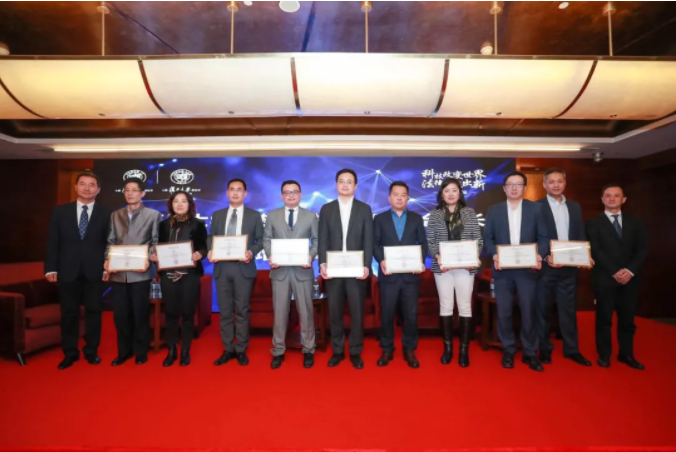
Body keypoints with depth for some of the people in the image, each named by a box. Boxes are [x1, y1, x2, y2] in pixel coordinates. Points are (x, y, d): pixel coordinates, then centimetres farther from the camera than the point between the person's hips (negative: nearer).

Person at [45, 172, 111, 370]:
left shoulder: (106, 214, 2)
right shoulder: (60, 211, 8)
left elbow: (110, 243, 1)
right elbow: (53, 242, 5)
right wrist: (51, 268, -2)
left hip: (94, 271, -1)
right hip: (68, 271, 2)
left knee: (94, 311, 6)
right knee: (68, 313, 8)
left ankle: (91, 351, 20)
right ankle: (70, 353, 21)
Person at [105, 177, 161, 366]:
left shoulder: (153, 214, 3)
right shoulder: (115, 215, 15)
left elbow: (156, 242, 0)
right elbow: (111, 241, 12)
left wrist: (148, 260, -14)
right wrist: (107, 260, -3)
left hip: (140, 272, -3)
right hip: (118, 273, 3)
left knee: (140, 313, 4)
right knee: (120, 314, 8)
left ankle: (141, 351, 19)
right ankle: (124, 350, 24)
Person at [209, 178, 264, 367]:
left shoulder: (254, 215, 5)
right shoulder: (217, 215, 13)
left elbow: (260, 240, 2)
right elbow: (210, 237, 12)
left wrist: (251, 252, -16)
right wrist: (210, 251, -8)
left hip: (243, 267, -2)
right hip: (222, 267, 3)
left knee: (242, 310, 3)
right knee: (225, 311, 8)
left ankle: (241, 350, 14)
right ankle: (228, 349, 19)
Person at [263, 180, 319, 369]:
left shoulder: (311, 216, 6)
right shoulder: (272, 215, 9)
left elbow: (317, 240, 3)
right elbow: (266, 239, 7)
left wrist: (311, 257, -13)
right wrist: (270, 256, -11)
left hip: (302, 270, -1)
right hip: (279, 270, 1)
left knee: (306, 311, 6)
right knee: (280, 311, 7)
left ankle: (308, 350, 19)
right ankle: (278, 351, 20)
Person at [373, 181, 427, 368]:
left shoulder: (416, 218, 11)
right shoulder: (380, 219, 7)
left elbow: (423, 243, 7)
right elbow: (375, 244, 1)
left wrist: (421, 261, -11)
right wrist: (381, 260, -16)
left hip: (410, 274, 1)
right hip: (389, 274, -1)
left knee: (411, 314, 5)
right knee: (387, 314, 6)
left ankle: (409, 350, 21)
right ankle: (387, 350, 20)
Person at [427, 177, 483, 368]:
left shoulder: (470, 213, 5)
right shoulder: (435, 215, 3)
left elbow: (478, 239, 4)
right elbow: (430, 241, 1)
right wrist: (437, 256, -15)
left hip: (465, 266, 0)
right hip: (442, 266, 0)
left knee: (465, 307, 4)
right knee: (445, 306, 7)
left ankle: (464, 349, 15)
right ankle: (447, 348, 18)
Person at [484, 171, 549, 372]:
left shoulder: (536, 208, 5)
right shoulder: (494, 210, 6)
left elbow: (543, 237, 1)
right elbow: (487, 238, 3)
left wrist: (539, 255, -16)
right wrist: (494, 255, -13)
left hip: (527, 268, 0)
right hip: (503, 268, 1)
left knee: (528, 311, 5)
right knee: (504, 312, 6)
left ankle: (530, 353, 20)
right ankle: (508, 350, 21)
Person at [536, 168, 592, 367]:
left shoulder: (575, 207, 12)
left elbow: (581, 236, 12)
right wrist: (546, 257, -19)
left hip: (570, 267, 4)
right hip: (546, 267, -4)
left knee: (569, 309, 11)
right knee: (543, 309, 7)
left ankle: (571, 349, 22)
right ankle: (544, 348, 19)